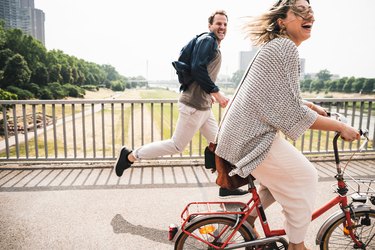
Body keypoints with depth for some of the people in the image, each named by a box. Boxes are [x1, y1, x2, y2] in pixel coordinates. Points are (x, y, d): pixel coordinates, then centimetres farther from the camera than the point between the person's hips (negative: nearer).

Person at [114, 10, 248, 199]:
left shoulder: (214, 46, 20)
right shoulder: (207, 40, -10)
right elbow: (197, 69, -23)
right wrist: (216, 93, -20)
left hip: (203, 106, 10)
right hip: (194, 106, -10)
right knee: (176, 146, -1)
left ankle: (226, 187, 20)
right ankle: (130, 156, 12)